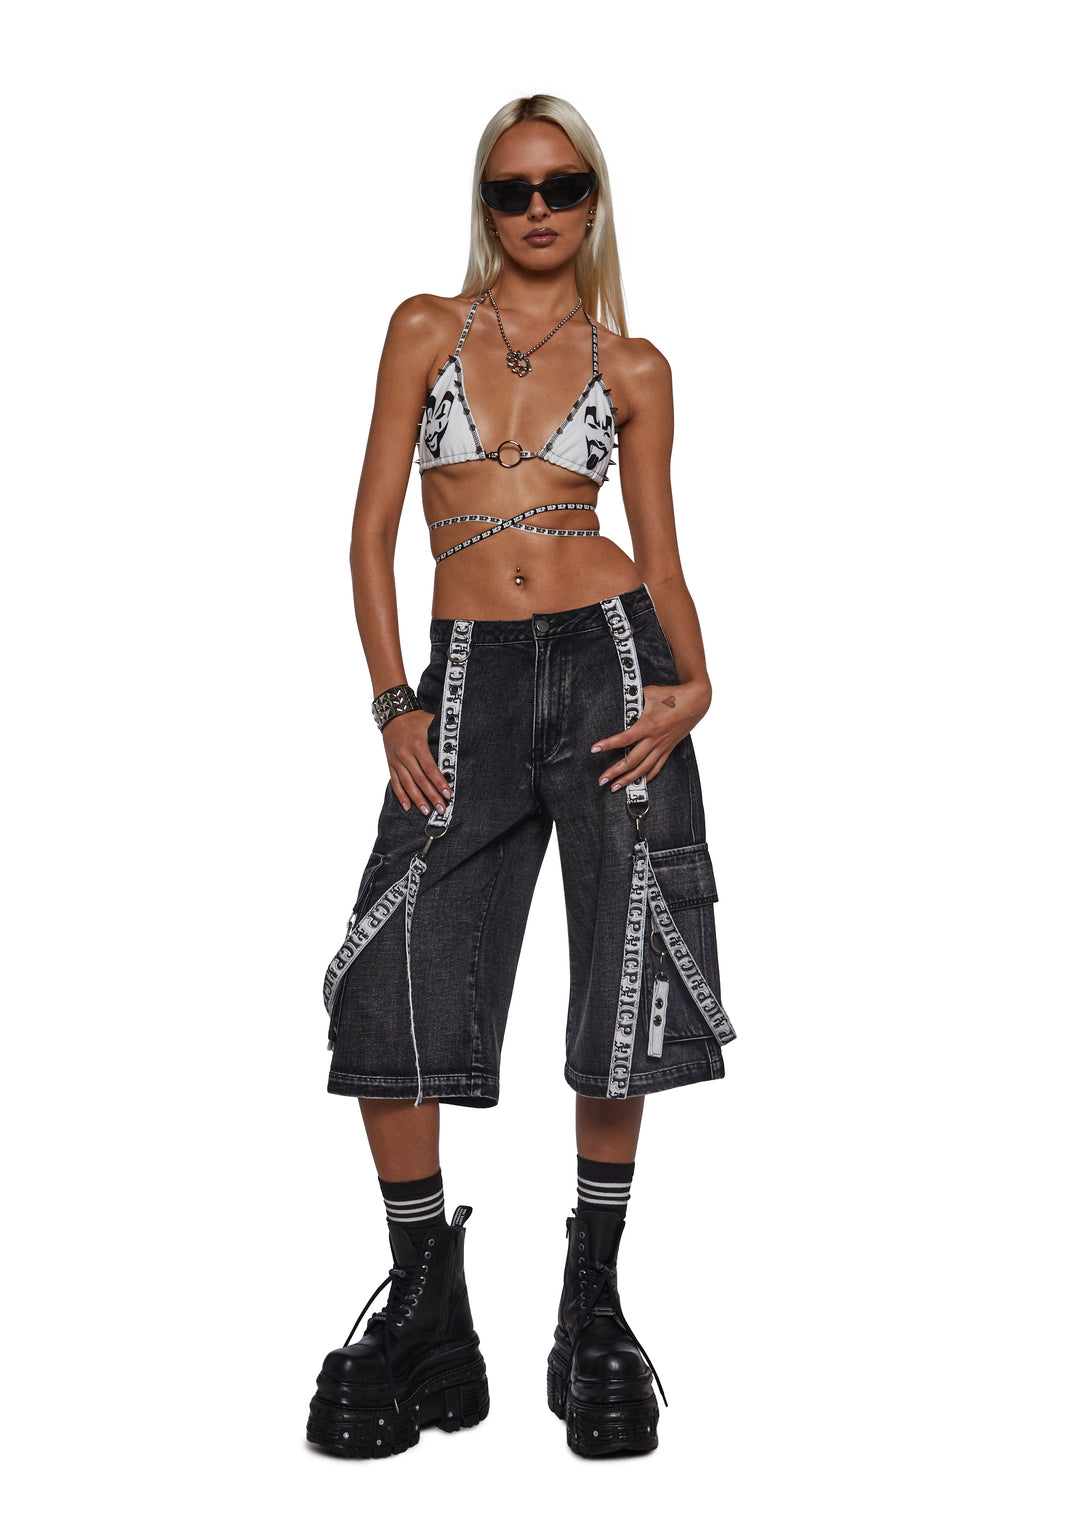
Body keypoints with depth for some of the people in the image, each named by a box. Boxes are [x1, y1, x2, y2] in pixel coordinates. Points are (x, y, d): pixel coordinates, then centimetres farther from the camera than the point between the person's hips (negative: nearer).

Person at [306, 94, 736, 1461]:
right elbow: (373, 530, 6)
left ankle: (593, 1310, 16)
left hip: (609, 658, 0)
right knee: (387, 993, -7)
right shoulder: (427, 328, 11)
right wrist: (392, 702, -5)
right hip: (470, 679, 0)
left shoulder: (630, 367, 11)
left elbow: (660, 554, 11)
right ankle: (426, 1319, 9)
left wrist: (694, 684, -8)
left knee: (627, 990, -2)